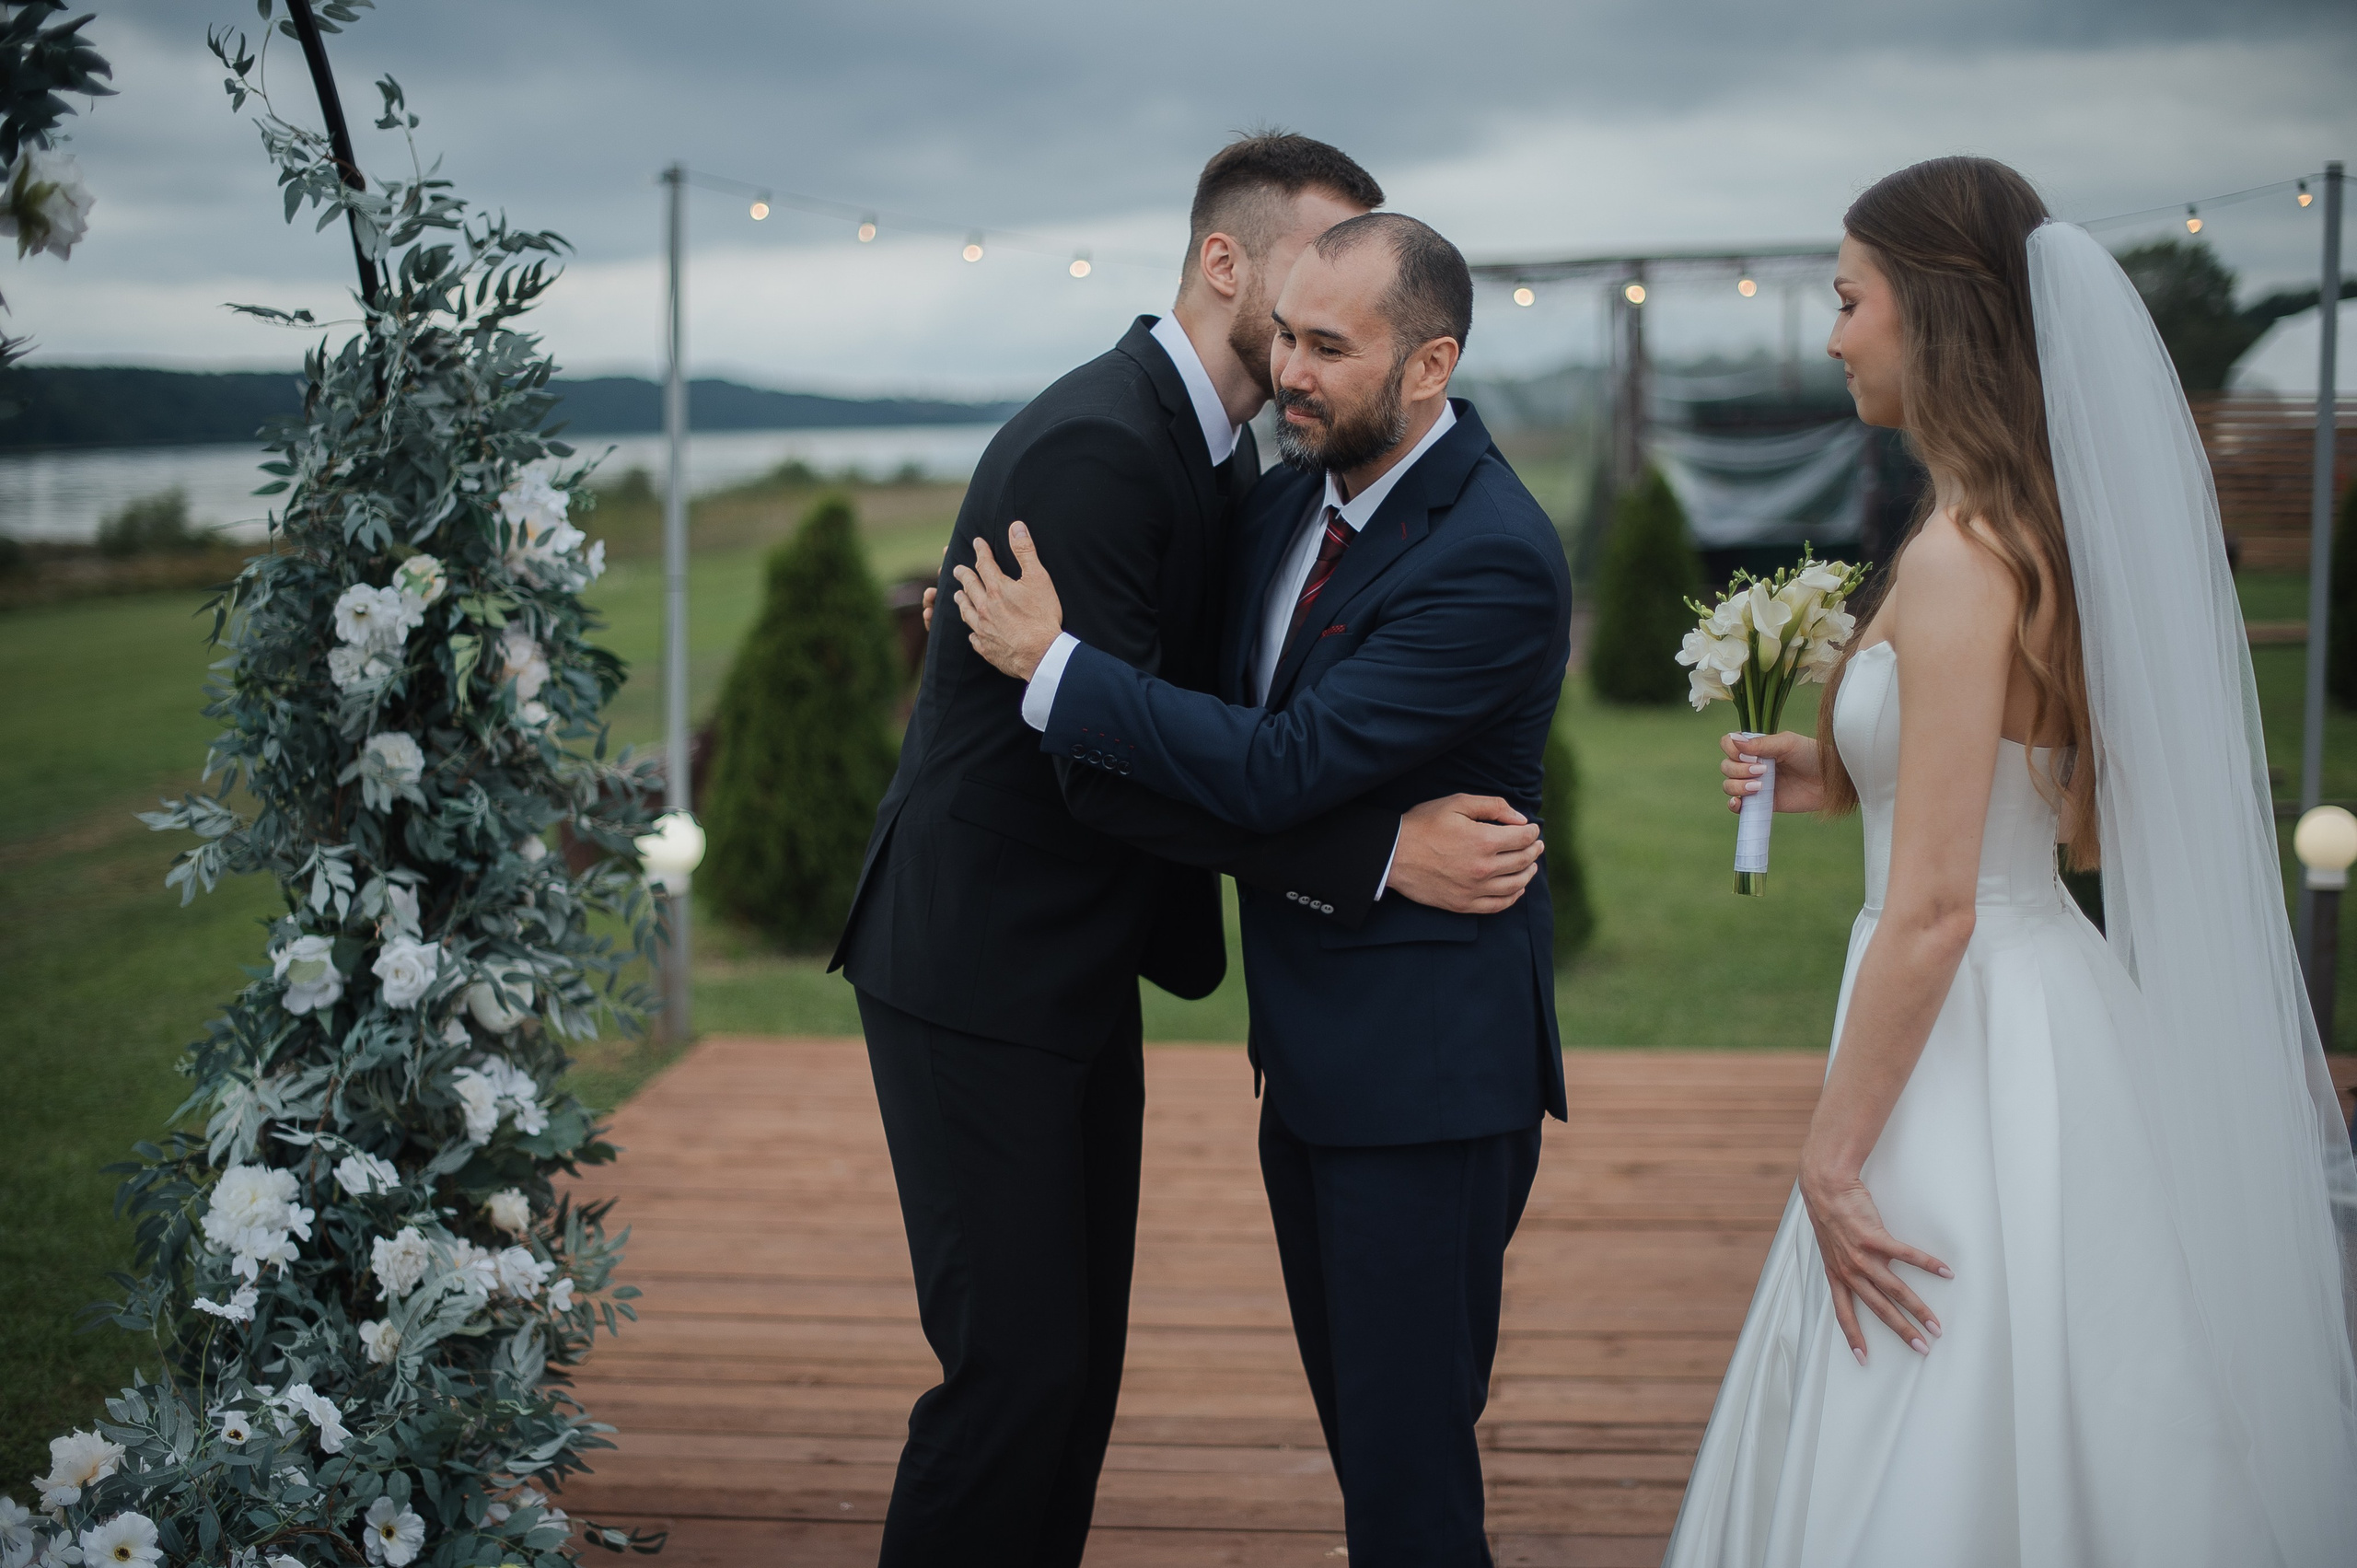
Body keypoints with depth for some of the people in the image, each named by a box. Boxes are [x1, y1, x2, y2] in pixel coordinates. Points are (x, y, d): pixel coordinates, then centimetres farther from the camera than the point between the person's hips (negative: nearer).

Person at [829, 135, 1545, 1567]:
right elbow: (1108, 768, -26)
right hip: (980, 975, -9)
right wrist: (1380, 854, -27)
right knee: (1016, 1366, -5)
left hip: (1082, 975, 10)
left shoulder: (1230, 453, 9)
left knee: (1082, 1355, 14)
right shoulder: (1097, 444, -21)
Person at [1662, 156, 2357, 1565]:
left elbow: (1936, 908, -22)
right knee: (2037, 1443, 20)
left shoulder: (1961, 557, -20)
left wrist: (1831, 1160, -16)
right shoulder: (2063, 533, 8)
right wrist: (1844, 784, 13)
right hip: (2050, 992, 9)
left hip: (1969, 1034, -9)